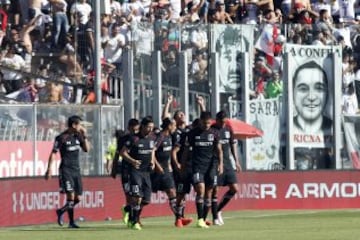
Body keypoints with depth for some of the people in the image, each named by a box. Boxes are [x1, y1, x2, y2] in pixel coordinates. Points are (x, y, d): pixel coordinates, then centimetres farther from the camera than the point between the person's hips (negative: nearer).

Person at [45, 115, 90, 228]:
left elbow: (86, 149, 11)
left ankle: (61, 211, 26)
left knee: (78, 198, 5)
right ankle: (71, 222, -4)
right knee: (71, 196, -15)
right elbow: (53, 153, -8)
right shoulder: (61, 138, -9)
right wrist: (49, 168, -14)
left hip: (76, 170, 7)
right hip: (66, 170, -7)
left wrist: (84, 136, 2)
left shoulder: (78, 136, 10)